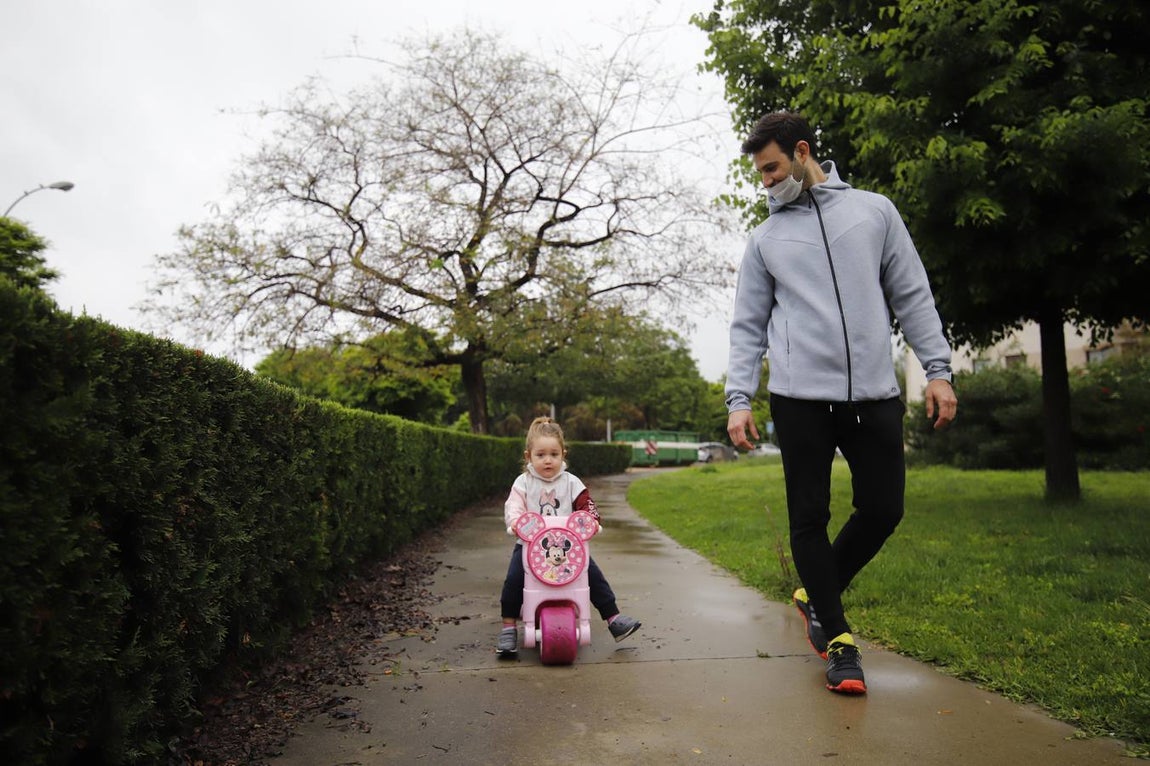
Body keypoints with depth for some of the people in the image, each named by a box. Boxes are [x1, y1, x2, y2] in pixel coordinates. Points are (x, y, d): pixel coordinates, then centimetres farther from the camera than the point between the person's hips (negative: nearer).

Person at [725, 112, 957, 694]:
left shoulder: (874, 210, 11)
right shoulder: (766, 238, 11)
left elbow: (912, 296, 10)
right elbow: (748, 327, 8)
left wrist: (937, 368, 1)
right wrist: (738, 398, -3)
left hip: (874, 395, 1)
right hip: (800, 399, -1)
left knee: (882, 509, 3)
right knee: (810, 518, 1)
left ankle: (816, 596, 27)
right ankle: (837, 637, 16)